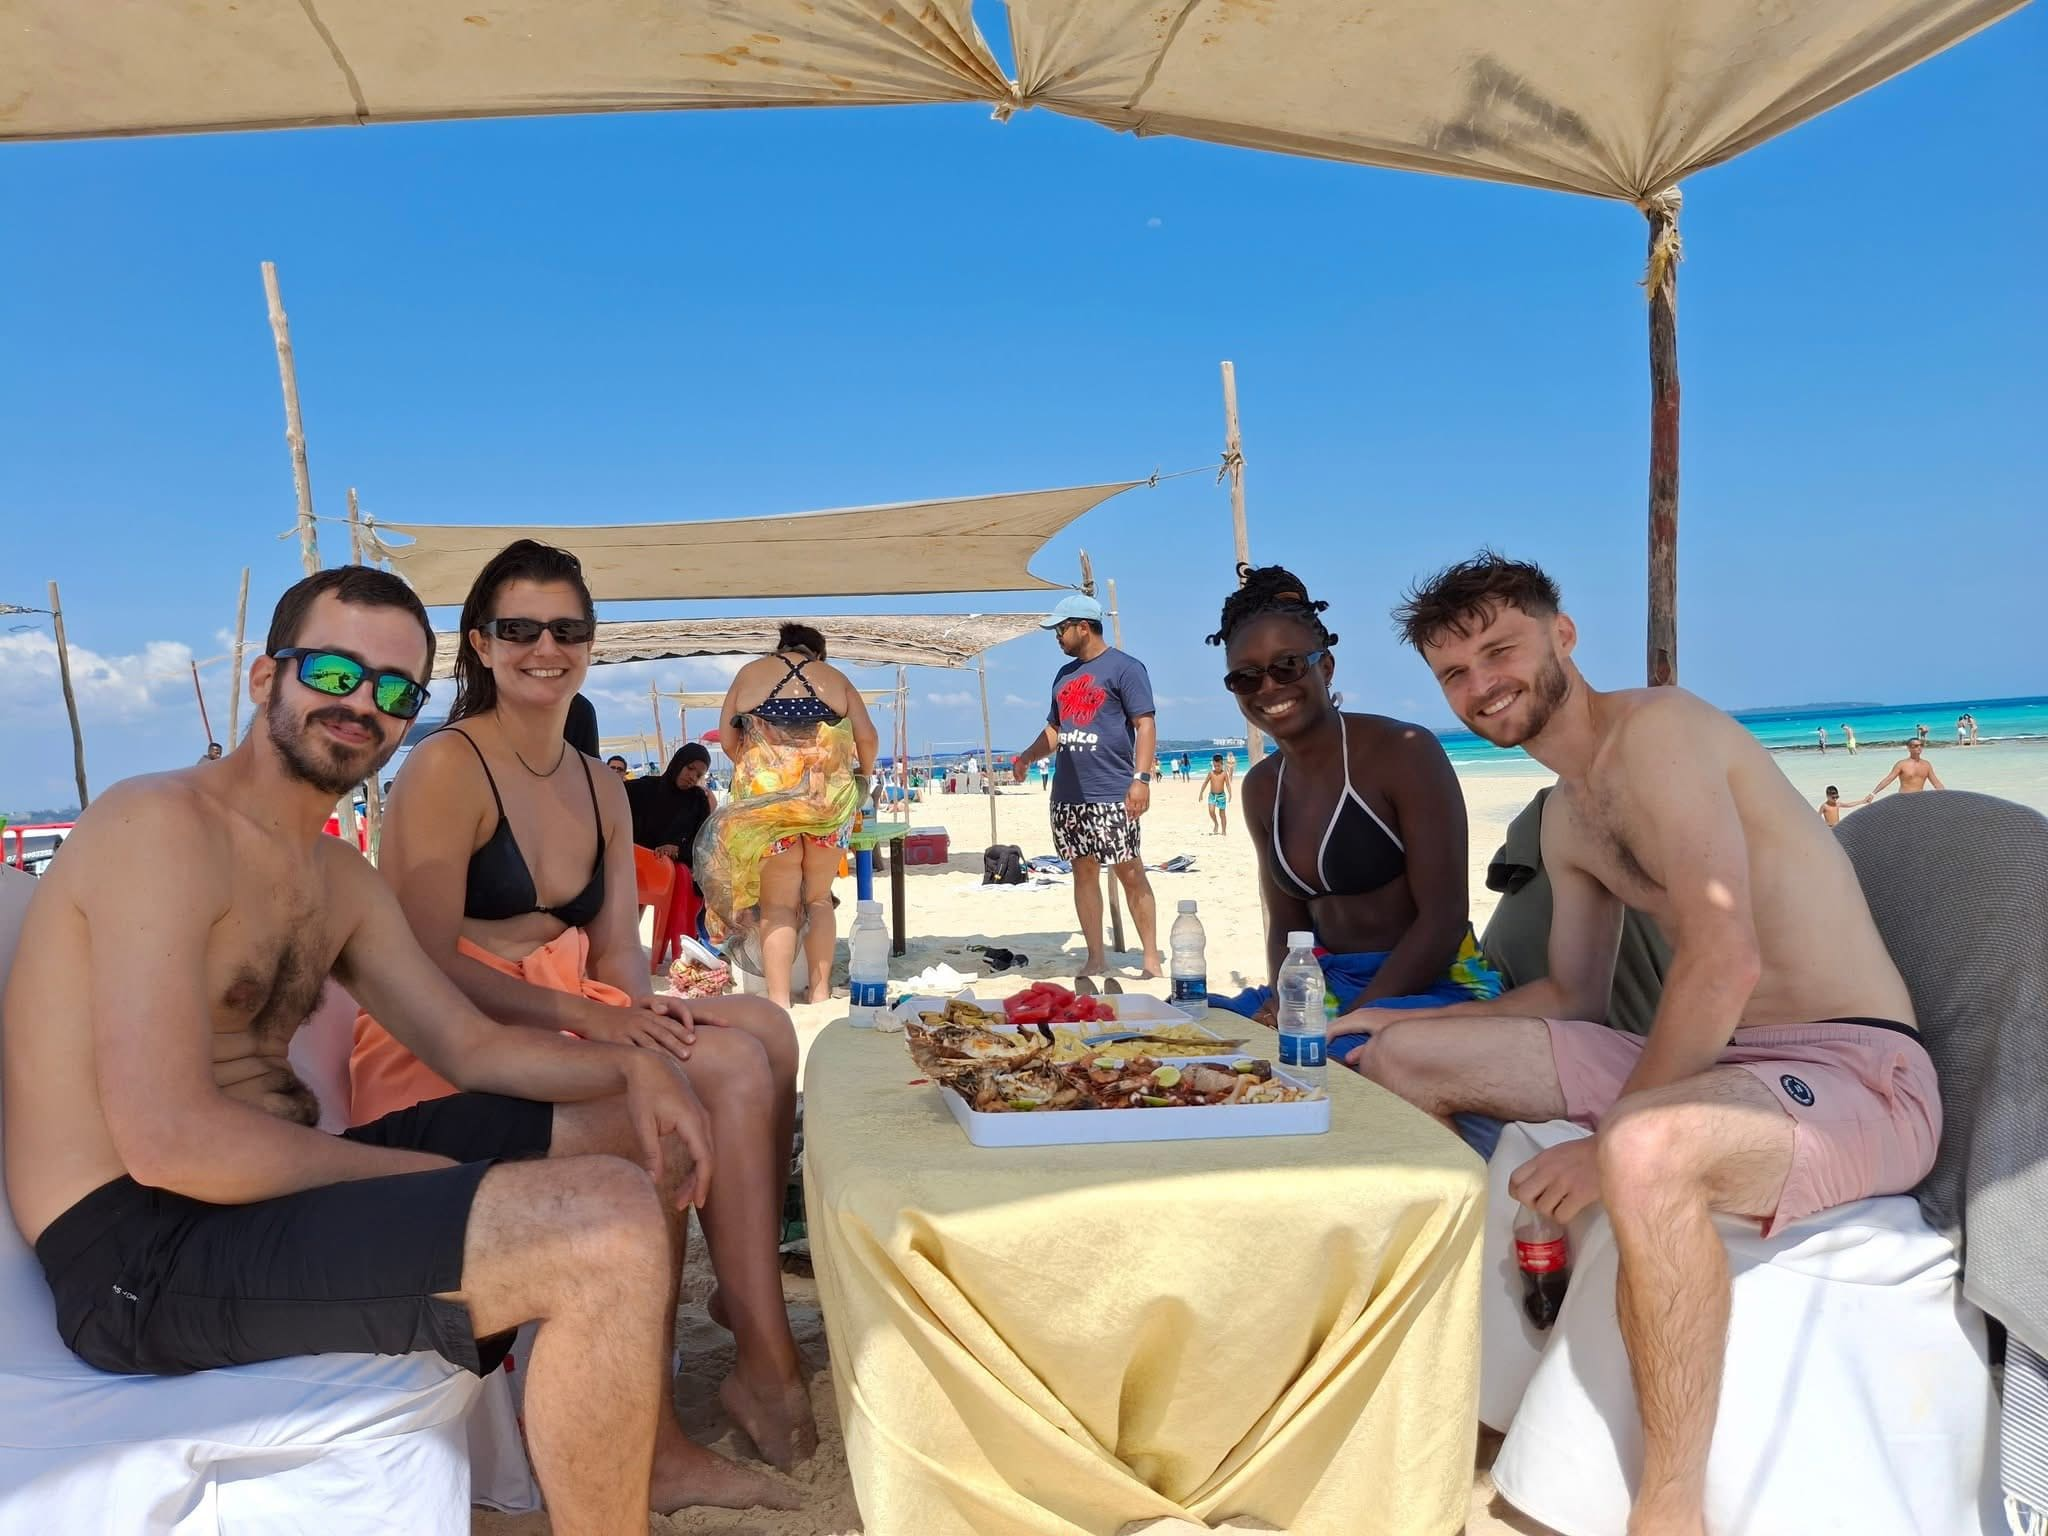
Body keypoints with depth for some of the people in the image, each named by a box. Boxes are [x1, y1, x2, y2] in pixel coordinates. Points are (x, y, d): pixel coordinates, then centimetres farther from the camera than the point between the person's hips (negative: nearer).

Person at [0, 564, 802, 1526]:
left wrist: (633, 1067, -3)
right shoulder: (164, 824, -15)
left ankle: (652, 1460, 23)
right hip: (145, 1251, -10)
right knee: (612, 1225, -29)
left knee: (634, 1130, 13)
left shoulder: (337, 877, 14)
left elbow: (469, 1046, 14)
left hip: (264, 1183, 10)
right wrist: (418, 1174, -15)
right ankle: (605, 1513, -2)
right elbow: (167, 1139, -24)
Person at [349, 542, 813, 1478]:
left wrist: (645, 1006, -14)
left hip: (566, 1022, 7)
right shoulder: (446, 769, -10)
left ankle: (747, 1292, -7)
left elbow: (617, 952, 8)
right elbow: (427, 965, -16)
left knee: (758, 1035, -17)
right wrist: (586, 1015, -23)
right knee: (729, 1066, -25)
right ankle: (764, 1359, -12)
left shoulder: (600, 788, 13)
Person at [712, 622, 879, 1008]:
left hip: (766, 798, -1)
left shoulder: (750, 673, 14)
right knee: (818, 898, 15)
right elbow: (868, 738, 7)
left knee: (777, 904, 2)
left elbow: (727, 740, 9)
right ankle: (820, 992, 14)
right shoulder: (834, 677, 15)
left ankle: (779, 1001, -4)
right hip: (830, 798, 1)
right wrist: (864, 775, 26)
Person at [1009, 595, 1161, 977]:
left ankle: (1151, 959, 4)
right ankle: (1095, 959, 16)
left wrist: (1141, 778, -20)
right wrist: (1027, 757, 10)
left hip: (1112, 795, -7)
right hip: (1068, 796, 7)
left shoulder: (1125, 668, -4)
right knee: (1084, 871, 9)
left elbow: (1145, 724, -10)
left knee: (1130, 872, -4)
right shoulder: (1065, 674, 18)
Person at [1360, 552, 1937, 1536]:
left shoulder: (1655, 727, -14)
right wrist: (1383, 1019, 14)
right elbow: (1572, 995, 20)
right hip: (1705, 1058, 9)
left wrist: (1605, 1143, -23)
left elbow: (1724, 959, -23)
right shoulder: (1566, 815, 14)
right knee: (1400, 1059, 6)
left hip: (1856, 1069, -9)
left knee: (1643, 1152, -42)